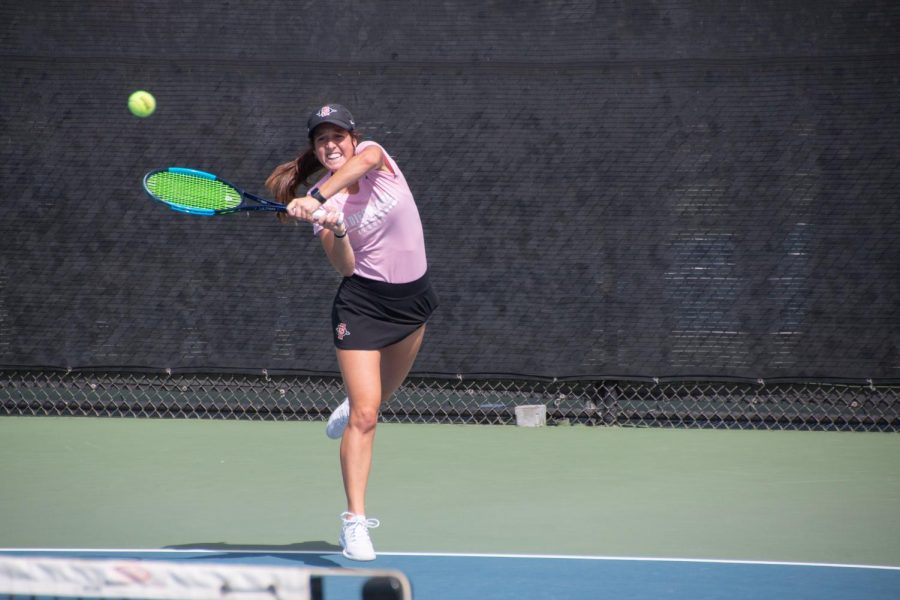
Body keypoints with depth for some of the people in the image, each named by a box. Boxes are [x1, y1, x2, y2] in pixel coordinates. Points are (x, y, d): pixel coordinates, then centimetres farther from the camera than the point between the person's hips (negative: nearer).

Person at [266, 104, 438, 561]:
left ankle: (350, 408, 62)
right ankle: (355, 521, -13)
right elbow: (345, 267, -20)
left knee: (380, 395, 26)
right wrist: (334, 231, -40)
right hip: (362, 303, -4)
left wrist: (316, 197, -50)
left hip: (411, 297, 4)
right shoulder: (324, 207, -11)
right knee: (365, 415, -15)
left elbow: (357, 166, -34)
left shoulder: (372, 153, -7)